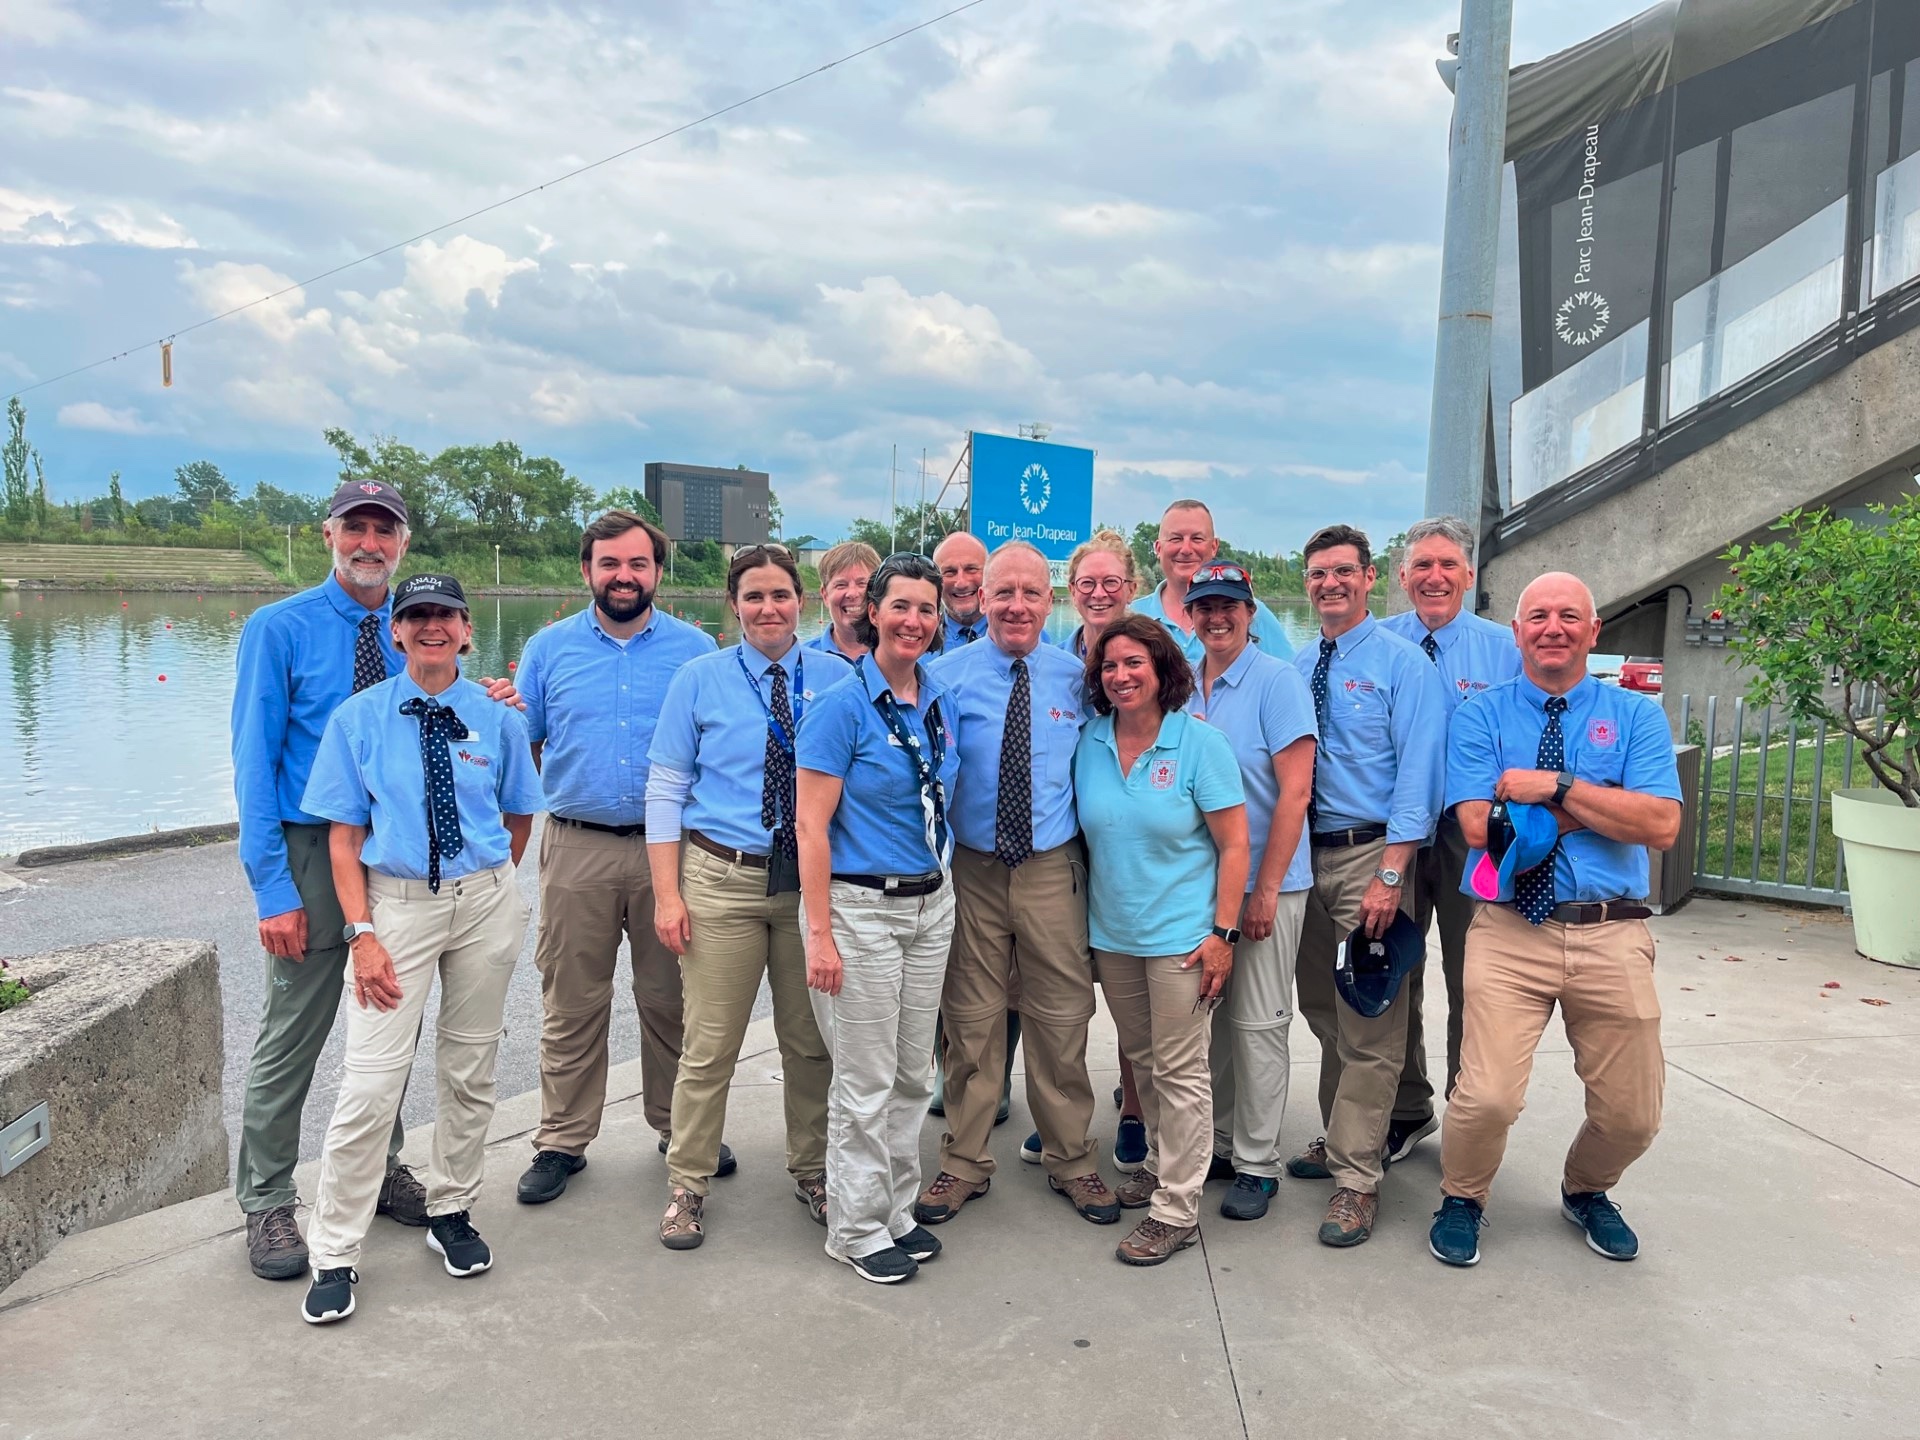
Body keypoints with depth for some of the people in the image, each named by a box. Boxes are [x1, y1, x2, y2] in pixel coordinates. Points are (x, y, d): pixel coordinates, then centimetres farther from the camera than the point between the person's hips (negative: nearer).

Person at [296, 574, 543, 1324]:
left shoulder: (497, 719, 1)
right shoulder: (359, 718, -2)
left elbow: (519, 820, 12)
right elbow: (343, 838, -3)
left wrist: (483, 883, 9)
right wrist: (362, 932, -10)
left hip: (486, 904, 2)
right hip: (396, 903, -2)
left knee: (469, 1070, 13)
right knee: (371, 1083, -7)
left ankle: (451, 1213, 33)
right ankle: (335, 1254, 9)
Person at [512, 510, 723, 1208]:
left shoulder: (696, 649, 4)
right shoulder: (549, 648, 5)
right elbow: (521, 747, 9)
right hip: (576, 850, 0)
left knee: (671, 999, 10)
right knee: (571, 1004, 7)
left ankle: (681, 1127, 26)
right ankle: (562, 1141, 21)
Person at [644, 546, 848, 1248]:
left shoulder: (837, 679, 2)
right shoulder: (699, 678, 1)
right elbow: (664, 788, 0)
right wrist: (667, 892, -6)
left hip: (814, 881, 1)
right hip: (723, 879, -1)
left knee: (812, 1042, 13)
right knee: (710, 1045, 4)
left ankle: (812, 1171, 33)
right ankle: (688, 1184, 23)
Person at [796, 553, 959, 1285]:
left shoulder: (941, 702, 6)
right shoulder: (844, 705, -12)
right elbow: (811, 826, -14)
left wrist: (939, 885, 10)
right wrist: (820, 934, -17)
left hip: (931, 903, 6)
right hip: (860, 907, -6)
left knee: (914, 1074, 15)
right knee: (866, 1081, 3)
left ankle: (898, 1212, 31)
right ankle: (856, 1229, 21)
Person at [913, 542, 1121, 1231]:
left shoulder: (1076, 679, 4)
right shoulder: (947, 674, -2)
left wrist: (1097, 852, 2)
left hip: (1053, 869, 1)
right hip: (970, 869, -1)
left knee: (1062, 1019, 9)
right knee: (970, 1021, 9)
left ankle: (1071, 1161, 28)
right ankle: (964, 1163, 26)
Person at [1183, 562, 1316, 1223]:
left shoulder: (1278, 682, -10)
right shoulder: (1183, 687, 7)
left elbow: (1295, 790, -14)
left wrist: (1266, 887, -16)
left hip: (1264, 883, -6)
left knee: (1257, 1023, 2)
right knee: (1209, 1016, 14)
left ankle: (1256, 1163, 14)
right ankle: (1218, 1140, 28)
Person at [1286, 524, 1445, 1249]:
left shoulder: (1402, 662, -6)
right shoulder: (1297, 669, 11)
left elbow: (1417, 773, -13)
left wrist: (1390, 874, -20)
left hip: (1370, 854, -6)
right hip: (1307, 853, 6)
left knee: (1368, 1024, -2)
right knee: (1320, 1009, 17)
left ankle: (1356, 1176, 7)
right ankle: (1339, 1138, 33)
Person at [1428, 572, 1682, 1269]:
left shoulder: (1636, 715, 7)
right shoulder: (1480, 716, 4)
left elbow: (1661, 825, -8)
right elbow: (1481, 826, -10)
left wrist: (1560, 786, -15)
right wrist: (1600, 808, -7)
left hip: (1612, 936, 2)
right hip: (1510, 932, -2)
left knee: (1632, 1114, 9)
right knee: (1488, 1097, -14)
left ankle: (1585, 1191, 43)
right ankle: (1461, 1200, 18)